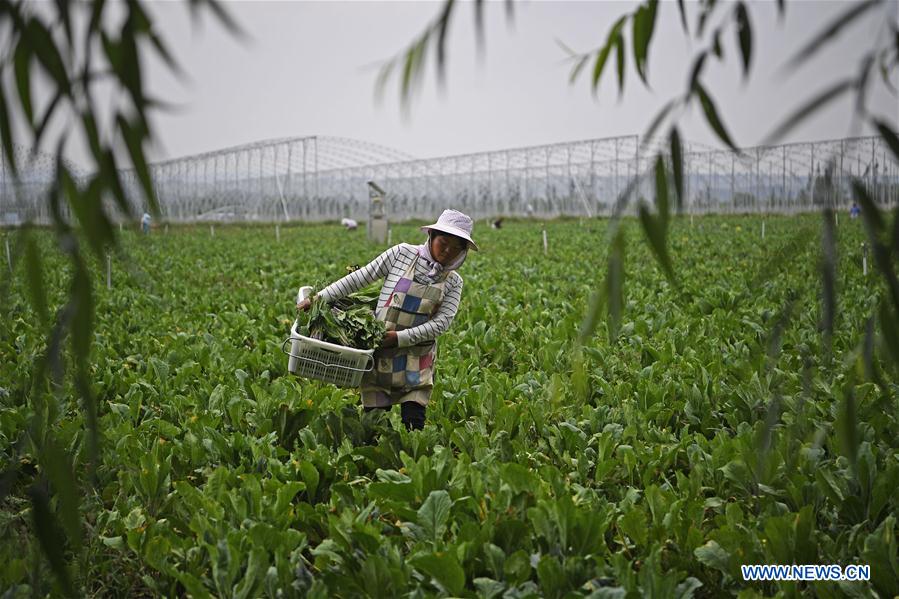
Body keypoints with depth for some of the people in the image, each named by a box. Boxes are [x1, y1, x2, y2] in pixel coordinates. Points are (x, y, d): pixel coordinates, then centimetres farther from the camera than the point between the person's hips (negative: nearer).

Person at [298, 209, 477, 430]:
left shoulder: (453, 281, 6)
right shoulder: (403, 254, 0)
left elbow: (442, 322, -5)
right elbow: (360, 278, 0)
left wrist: (400, 337, -16)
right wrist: (319, 298, -5)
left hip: (417, 360, 1)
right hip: (379, 354, -1)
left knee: (414, 423, -7)